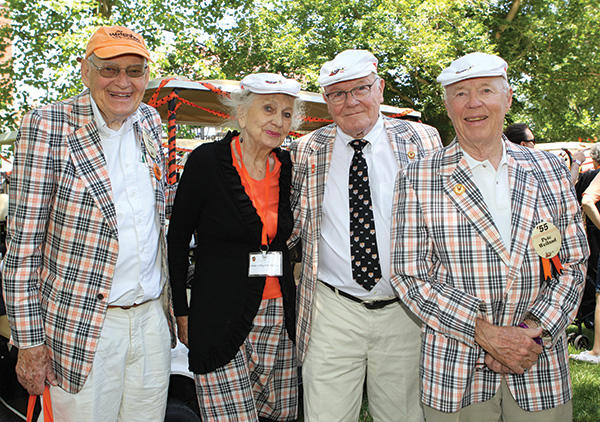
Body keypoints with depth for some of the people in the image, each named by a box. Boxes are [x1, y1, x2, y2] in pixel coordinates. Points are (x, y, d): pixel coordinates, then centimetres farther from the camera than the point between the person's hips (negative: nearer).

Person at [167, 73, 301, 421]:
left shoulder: (287, 166, 6)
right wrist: (182, 312, -2)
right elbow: (177, 239, -1)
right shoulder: (207, 160, -7)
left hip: (279, 319, 5)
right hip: (221, 322, -4)